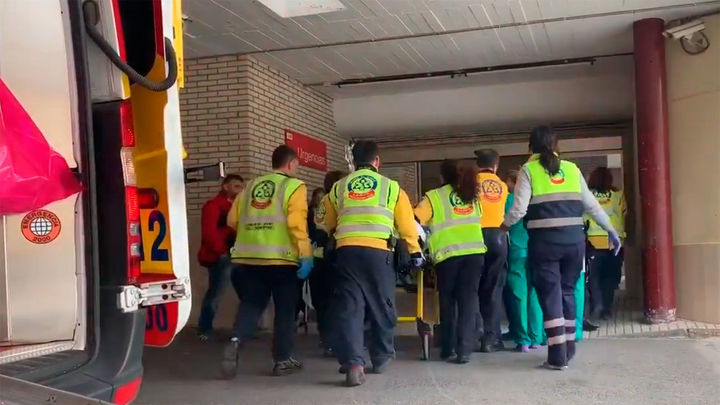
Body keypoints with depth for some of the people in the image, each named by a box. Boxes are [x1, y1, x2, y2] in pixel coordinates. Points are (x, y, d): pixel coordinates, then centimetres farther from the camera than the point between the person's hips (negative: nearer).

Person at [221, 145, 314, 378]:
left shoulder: (251, 186, 15)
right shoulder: (294, 186, -1)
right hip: (281, 257, -4)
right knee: (285, 308, 8)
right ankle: (282, 360, 13)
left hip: (248, 256, 5)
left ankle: (236, 341, -11)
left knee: (251, 303, 13)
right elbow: (297, 223, -14)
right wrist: (306, 255, -13)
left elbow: (232, 220, 12)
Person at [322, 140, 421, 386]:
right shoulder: (391, 187, 8)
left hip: (346, 251, 1)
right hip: (378, 252, -1)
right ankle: (381, 358, 26)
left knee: (348, 307, 0)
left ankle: (353, 363, -12)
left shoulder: (338, 188, 15)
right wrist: (415, 252, 24)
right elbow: (407, 225, 11)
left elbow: (329, 225, 26)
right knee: (381, 306, 14)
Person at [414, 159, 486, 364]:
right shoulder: (472, 196, 18)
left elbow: (414, 221, -4)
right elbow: (478, 219, 17)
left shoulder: (434, 197, 4)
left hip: (449, 254, -2)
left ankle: (448, 349, 17)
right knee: (468, 301, 5)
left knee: (448, 301, 12)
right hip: (475, 251, 3)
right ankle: (464, 350, -1)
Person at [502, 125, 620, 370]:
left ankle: (558, 356, 3)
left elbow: (519, 209, -7)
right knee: (567, 292, 17)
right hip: (574, 238, 4)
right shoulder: (571, 168, 12)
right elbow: (592, 205, 12)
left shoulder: (529, 170, 2)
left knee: (550, 295, 3)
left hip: (544, 240, -4)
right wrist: (611, 231, 22)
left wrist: (504, 225, 11)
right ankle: (568, 349, 27)